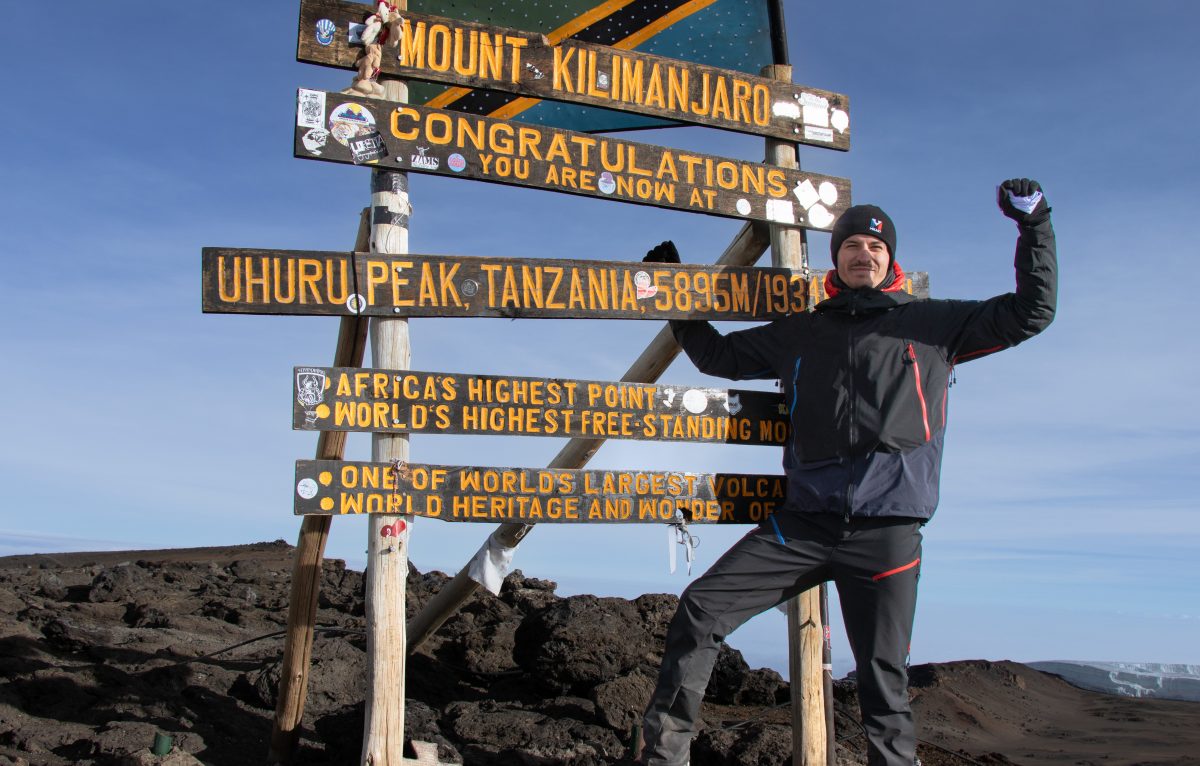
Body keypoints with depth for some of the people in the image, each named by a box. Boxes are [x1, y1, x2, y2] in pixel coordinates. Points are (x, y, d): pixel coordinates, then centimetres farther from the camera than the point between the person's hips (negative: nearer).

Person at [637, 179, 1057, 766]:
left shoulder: (934, 324, 10)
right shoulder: (799, 333, 17)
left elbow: (1031, 312, 9)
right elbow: (719, 355, 27)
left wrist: (1034, 225, 3)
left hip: (887, 529, -2)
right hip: (805, 520, 2)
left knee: (884, 681, 3)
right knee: (699, 610, -8)